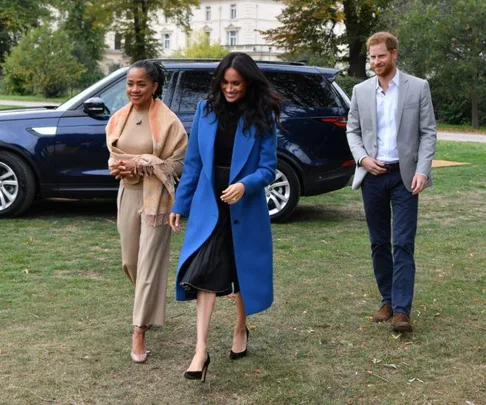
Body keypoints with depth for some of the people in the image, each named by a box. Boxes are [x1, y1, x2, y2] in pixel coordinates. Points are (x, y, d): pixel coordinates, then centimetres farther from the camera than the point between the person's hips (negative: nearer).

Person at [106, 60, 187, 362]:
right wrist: (119, 166, -8)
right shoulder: (119, 118, 6)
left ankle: (140, 331, -1)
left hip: (156, 196, -6)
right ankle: (151, 304, 44)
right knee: (131, 260, 16)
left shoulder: (167, 121, -11)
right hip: (128, 194, 6)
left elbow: (179, 162, -10)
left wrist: (140, 164, -18)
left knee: (150, 262, -5)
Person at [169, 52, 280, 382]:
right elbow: (193, 163, 5)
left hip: (245, 208, -1)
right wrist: (180, 205, 6)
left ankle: (241, 330, 38)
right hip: (208, 206, 1)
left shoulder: (262, 117, -6)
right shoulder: (206, 110, 1)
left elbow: (268, 168, -9)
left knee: (243, 272, 13)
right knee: (205, 274, -8)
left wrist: (244, 185, -28)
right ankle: (201, 351, -7)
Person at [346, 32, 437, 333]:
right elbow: (352, 130, 11)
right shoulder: (361, 91, 7)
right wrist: (362, 158, -7)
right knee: (379, 244, 10)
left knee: (403, 245, -7)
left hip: (404, 176, -3)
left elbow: (428, 132, -2)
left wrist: (422, 170, -13)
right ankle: (387, 301, 22)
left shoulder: (418, 87, 0)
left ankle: (402, 310, -7)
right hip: (372, 176, 3)